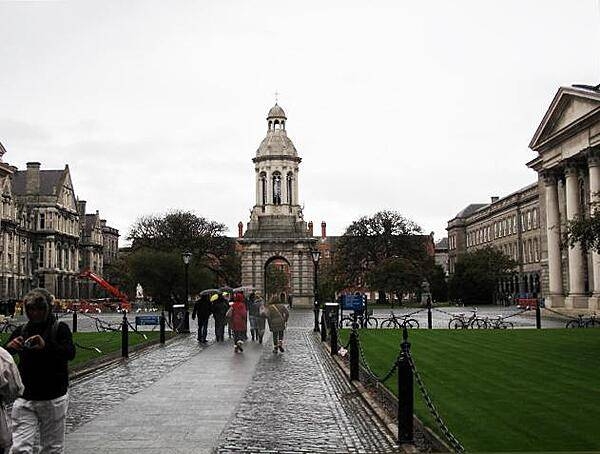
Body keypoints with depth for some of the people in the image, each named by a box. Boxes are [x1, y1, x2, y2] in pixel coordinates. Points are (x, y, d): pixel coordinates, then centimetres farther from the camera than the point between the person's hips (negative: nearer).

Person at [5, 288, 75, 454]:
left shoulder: (60, 328, -2)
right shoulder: (21, 331, 8)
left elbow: (70, 353, -18)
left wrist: (47, 346, -35)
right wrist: (9, 347, -22)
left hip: (53, 399, -2)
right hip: (24, 398, 2)